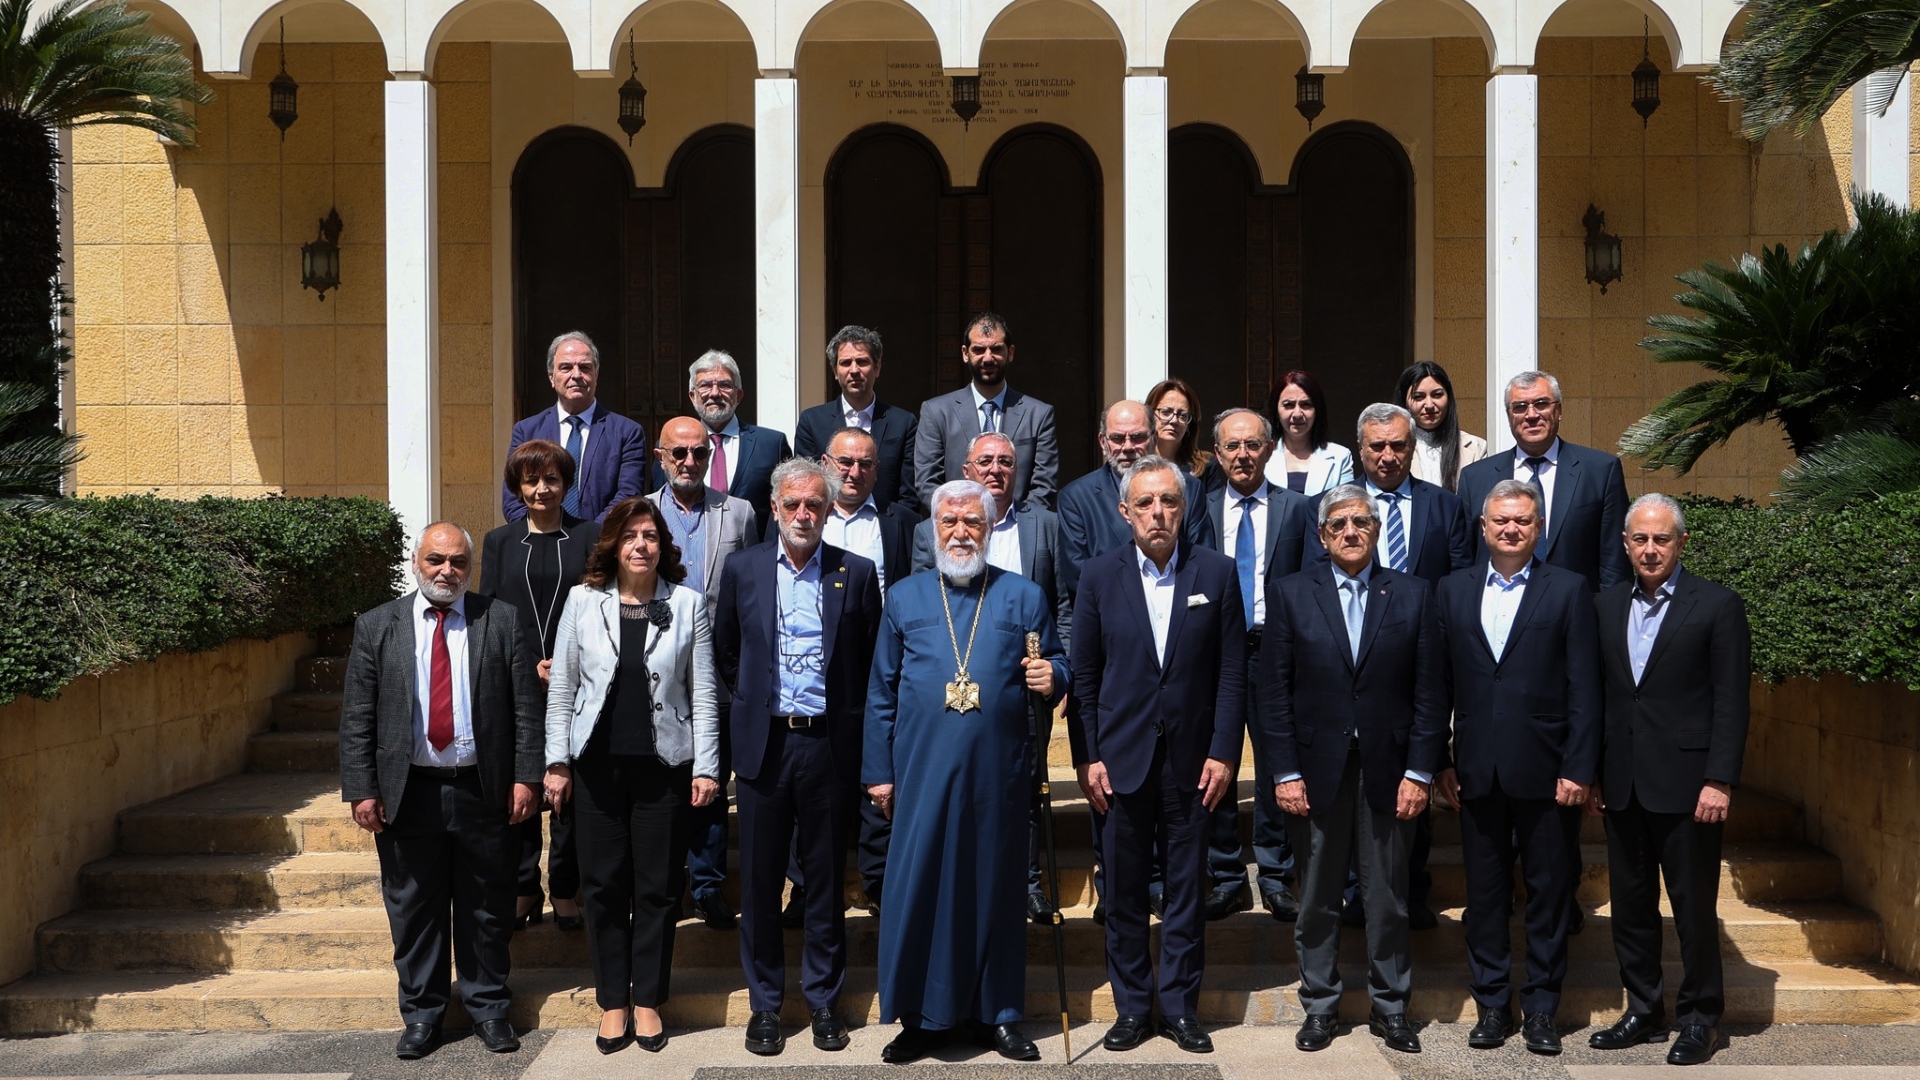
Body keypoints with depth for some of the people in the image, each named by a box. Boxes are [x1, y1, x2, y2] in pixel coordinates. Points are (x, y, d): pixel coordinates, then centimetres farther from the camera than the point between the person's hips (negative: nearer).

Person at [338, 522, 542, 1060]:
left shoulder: (503, 621, 3)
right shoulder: (377, 627, 4)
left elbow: (526, 707, 0)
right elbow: (356, 718, 2)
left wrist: (526, 777, -6)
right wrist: (361, 790, -5)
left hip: (485, 791, 0)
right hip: (407, 792, 1)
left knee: (487, 910, 9)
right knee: (414, 911, 9)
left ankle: (489, 1009, 24)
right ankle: (421, 1014, 23)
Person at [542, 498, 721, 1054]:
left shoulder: (688, 602, 0)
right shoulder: (584, 600, 2)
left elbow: (703, 693, 1)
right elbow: (561, 688, 5)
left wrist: (706, 768, -3)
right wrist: (556, 762, 1)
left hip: (663, 764, -1)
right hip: (598, 763, 1)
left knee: (658, 887, 5)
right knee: (603, 886, 7)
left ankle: (648, 1000, 20)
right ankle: (612, 1001, 20)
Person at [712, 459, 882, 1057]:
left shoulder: (856, 573, 1)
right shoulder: (743, 569, 4)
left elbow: (871, 662, 7)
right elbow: (725, 651, 15)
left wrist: (849, 721, 4)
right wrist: (751, 704, 11)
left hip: (828, 743, -1)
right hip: (763, 742, 1)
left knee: (827, 876, 8)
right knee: (760, 878, 6)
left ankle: (823, 999, 20)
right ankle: (765, 1003, 18)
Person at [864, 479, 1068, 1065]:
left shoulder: (1023, 596, 7)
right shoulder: (904, 598, 8)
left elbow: (1056, 665, 9)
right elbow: (881, 692, 9)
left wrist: (1050, 678, -15)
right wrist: (879, 771, 5)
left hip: (998, 771, 0)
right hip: (924, 769, 0)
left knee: (996, 884, 6)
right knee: (919, 883, 0)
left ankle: (997, 1013, 19)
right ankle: (921, 1016, 13)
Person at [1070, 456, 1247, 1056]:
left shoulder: (1217, 573, 0)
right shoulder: (1100, 575, 1)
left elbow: (1232, 672, 0)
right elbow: (1084, 674, 2)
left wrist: (1223, 753, -5)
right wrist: (1087, 757, -3)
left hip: (1191, 760, 0)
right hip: (1121, 758, 0)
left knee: (1186, 889, 7)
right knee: (1124, 891, 7)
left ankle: (1180, 1006, 19)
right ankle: (1131, 1007, 19)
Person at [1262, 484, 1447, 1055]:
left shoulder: (1413, 595, 3)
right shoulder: (1291, 594, 2)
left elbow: (1430, 692, 1)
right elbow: (1275, 691, 0)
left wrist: (1420, 772, -5)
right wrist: (1284, 771, -6)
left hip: (1389, 771, 0)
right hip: (1316, 770, 0)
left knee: (1389, 900, 8)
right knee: (1317, 900, 9)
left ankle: (1390, 1007, 21)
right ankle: (1320, 1006, 21)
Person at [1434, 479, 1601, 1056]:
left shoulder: (1568, 590, 0)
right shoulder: (1453, 589, 7)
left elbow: (1584, 688, -4)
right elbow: (1440, 680, 6)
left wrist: (1579, 769, -9)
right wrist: (1439, 760, 2)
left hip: (1545, 770, -2)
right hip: (1476, 771, 2)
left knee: (1549, 893, 6)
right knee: (1484, 892, 10)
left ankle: (1541, 1007, 19)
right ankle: (1492, 1003, 22)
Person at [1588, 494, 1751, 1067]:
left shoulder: (1717, 605, -4)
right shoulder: (1607, 606, 10)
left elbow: (1731, 701, -7)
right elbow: (1600, 693, 11)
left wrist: (1720, 781, -13)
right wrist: (1592, 773, 7)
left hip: (1685, 783, -5)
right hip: (1623, 783, 5)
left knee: (1695, 905, 4)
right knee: (1630, 903, 12)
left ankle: (1700, 1019, 17)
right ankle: (1644, 1011, 24)